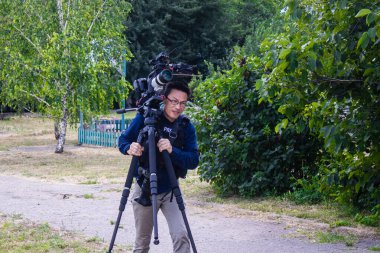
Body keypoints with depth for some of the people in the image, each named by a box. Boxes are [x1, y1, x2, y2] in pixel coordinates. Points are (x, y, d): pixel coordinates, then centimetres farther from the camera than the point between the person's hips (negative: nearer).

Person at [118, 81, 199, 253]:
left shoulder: (187, 127, -7)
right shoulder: (144, 118, -11)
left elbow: (193, 161, -13)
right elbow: (122, 141, -3)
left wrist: (172, 151, -31)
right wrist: (130, 148, -27)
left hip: (170, 191, 1)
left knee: (181, 236, -17)